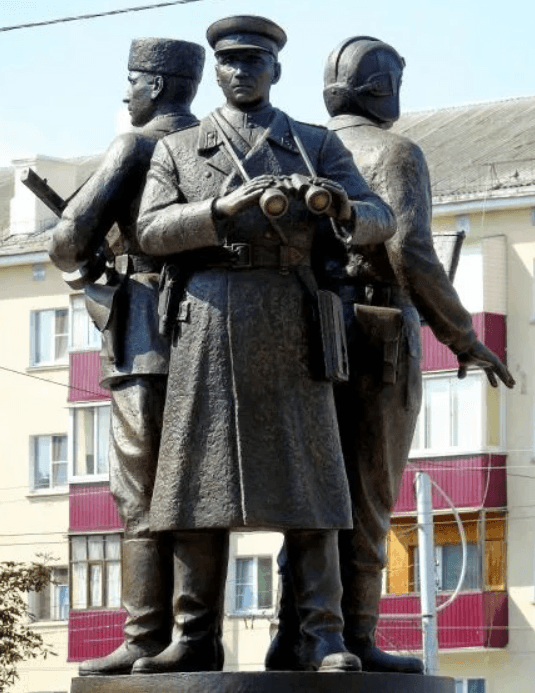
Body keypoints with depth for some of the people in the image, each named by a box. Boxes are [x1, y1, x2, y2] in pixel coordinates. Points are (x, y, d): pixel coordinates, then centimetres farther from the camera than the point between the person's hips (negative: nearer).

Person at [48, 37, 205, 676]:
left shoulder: (134, 147, -3)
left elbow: (70, 239, -8)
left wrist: (79, 263, 14)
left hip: (147, 334, -6)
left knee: (142, 495, -7)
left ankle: (148, 642, -12)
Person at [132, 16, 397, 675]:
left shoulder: (318, 146, 15)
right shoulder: (176, 150, 17)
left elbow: (380, 220, 4)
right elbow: (151, 230, 1)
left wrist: (343, 207, -20)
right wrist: (223, 208, -15)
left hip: (289, 330, -1)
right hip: (205, 326, 1)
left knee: (304, 474, -5)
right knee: (198, 477, -3)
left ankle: (321, 638, -6)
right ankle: (194, 639, -1)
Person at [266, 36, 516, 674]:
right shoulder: (395, 153, -5)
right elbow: (411, 254, -18)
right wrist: (466, 340, -10)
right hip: (378, 346, -6)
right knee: (367, 499, -5)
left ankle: (297, 640, 0)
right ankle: (352, 640, -8)